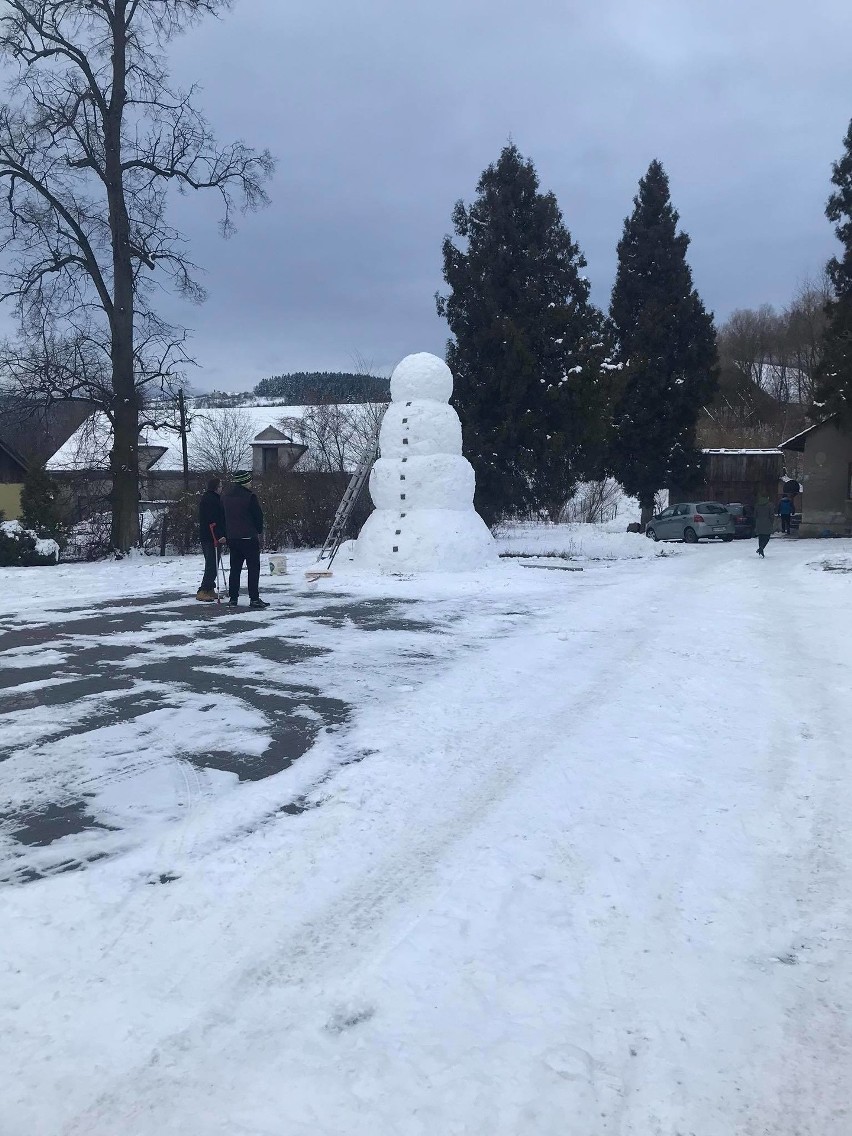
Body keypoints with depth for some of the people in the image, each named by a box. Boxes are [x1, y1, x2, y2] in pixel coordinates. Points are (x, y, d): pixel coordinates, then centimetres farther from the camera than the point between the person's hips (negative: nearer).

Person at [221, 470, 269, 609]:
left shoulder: (225, 497, 8)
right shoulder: (249, 497, -12)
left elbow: (224, 516, 15)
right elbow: (258, 515, -7)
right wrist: (259, 531, 9)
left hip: (232, 538, 6)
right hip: (249, 537, -6)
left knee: (235, 568, 11)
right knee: (253, 568, -2)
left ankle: (233, 598, 10)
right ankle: (254, 598, -6)